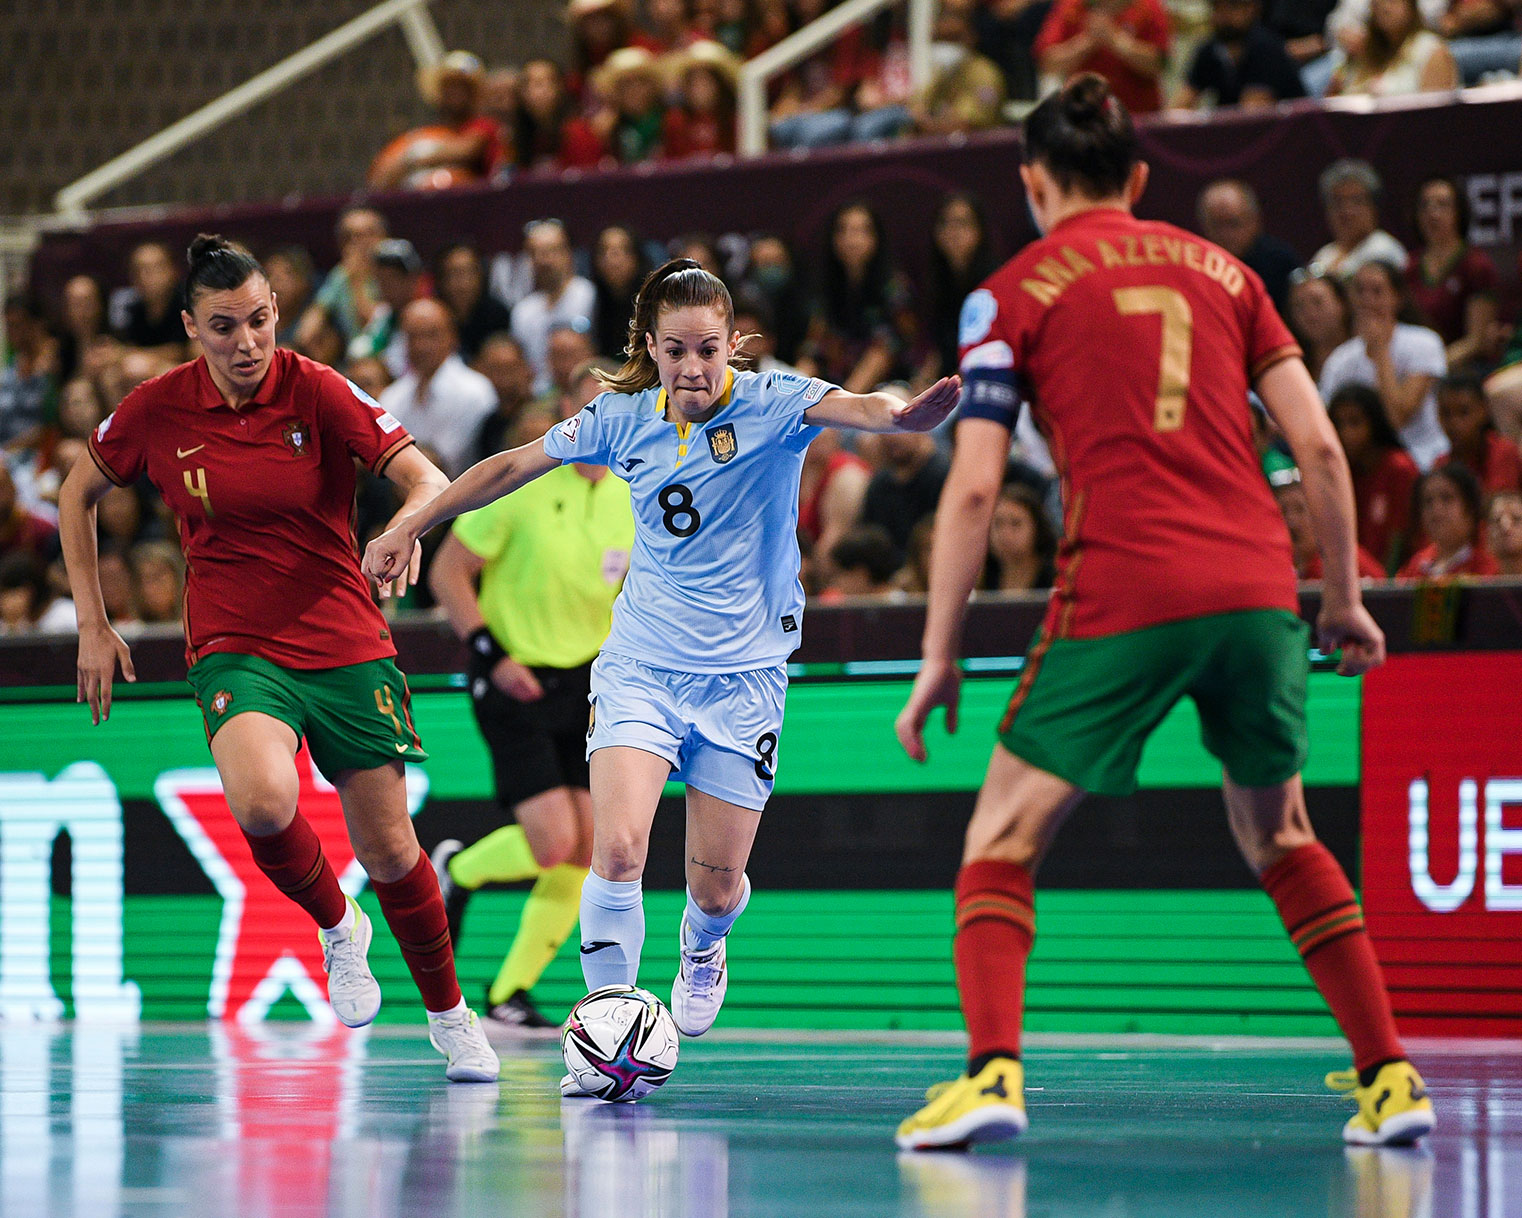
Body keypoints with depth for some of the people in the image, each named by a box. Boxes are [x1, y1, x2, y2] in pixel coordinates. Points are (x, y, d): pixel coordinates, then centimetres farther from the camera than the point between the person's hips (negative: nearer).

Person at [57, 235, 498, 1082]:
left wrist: (407, 525, -38)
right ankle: (336, 927, 1)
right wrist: (94, 625, 7)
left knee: (390, 852, 3)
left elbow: (427, 478, -15)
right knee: (263, 802, -31)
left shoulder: (317, 391, -10)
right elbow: (79, 495, 11)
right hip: (234, 650, 0)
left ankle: (451, 1016, 30)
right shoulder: (159, 410, -5)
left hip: (345, 644, 0)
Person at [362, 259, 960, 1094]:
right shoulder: (624, 419, 0)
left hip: (743, 673, -1)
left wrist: (903, 414, -56)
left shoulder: (769, 405, -10)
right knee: (617, 850, -20)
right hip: (640, 667, 1)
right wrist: (409, 529, 17)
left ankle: (702, 947, 39)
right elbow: (511, 467, 13)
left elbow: (848, 407, -33)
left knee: (716, 884, 1)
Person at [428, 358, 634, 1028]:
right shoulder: (518, 484, -14)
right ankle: (457, 870, 17)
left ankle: (509, 992, 14)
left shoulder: (631, 500, 1)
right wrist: (492, 653, -16)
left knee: (585, 852, -1)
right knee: (552, 842, -16)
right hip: (518, 683, -6)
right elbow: (447, 571, -8)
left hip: (587, 681, 6)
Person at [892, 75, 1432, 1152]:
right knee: (1281, 840, 23)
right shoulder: (1220, 270, 17)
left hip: (1120, 598, -4)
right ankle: (1389, 1078, 17)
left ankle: (993, 1072, -14)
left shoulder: (1015, 292, 7)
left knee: (1003, 843, 6)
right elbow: (1319, 445, 10)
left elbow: (974, 488, 0)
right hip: (1258, 584, 4)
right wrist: (1344, 599, 18)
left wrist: (940, 656, 4)